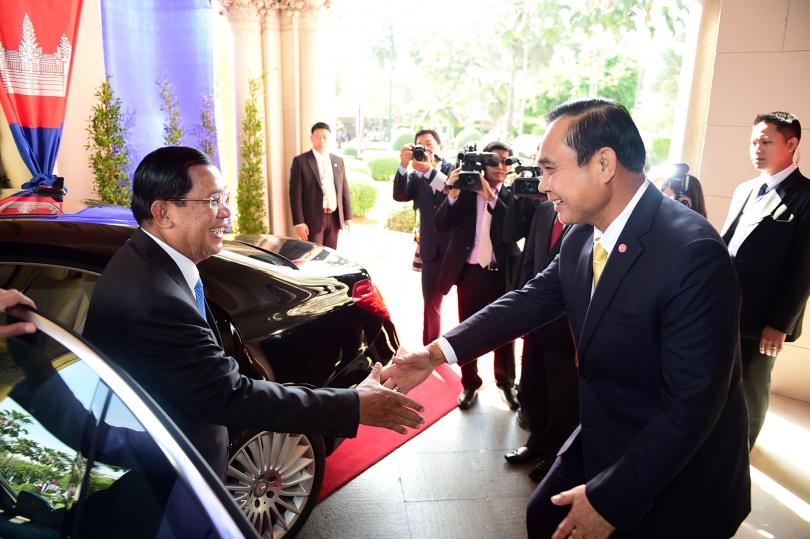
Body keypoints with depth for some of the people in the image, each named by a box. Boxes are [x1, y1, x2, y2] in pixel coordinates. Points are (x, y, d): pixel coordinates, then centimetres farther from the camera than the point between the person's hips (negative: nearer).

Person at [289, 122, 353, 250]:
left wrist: (348, 216, 8)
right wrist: (299, 222, -14)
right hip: (313, 218, -4)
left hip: (334, 217, 4)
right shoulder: (301, 161, -5)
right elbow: (295, 194, -8)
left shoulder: (338, 161, 10)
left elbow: (344, 190, 13)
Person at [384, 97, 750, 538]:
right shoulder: (581, 237, -5)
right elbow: (530, 301, 1)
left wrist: (610, 499, -21)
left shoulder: (692, 253, -28)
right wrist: (437, 353, -8)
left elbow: (691, 402, -27)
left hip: (675, 485, -6)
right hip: (600, 444, 6)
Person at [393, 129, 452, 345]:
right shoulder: (416, 176, 7)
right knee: (431, 304, 12)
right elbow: (399, 195, -10)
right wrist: (403, 166, -24)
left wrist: (429, 170, -31)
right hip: (432, 248, 4)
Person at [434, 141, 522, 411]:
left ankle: (506, 382, 35)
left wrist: (492, 198, -24)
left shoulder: (513, 195, -2)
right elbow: (440, 225, -8)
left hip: (503, 273, 0)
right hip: (470, 271, 0)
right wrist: (453, 194, -22)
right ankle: (470, 383, 31)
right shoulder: (464, 190, -2)